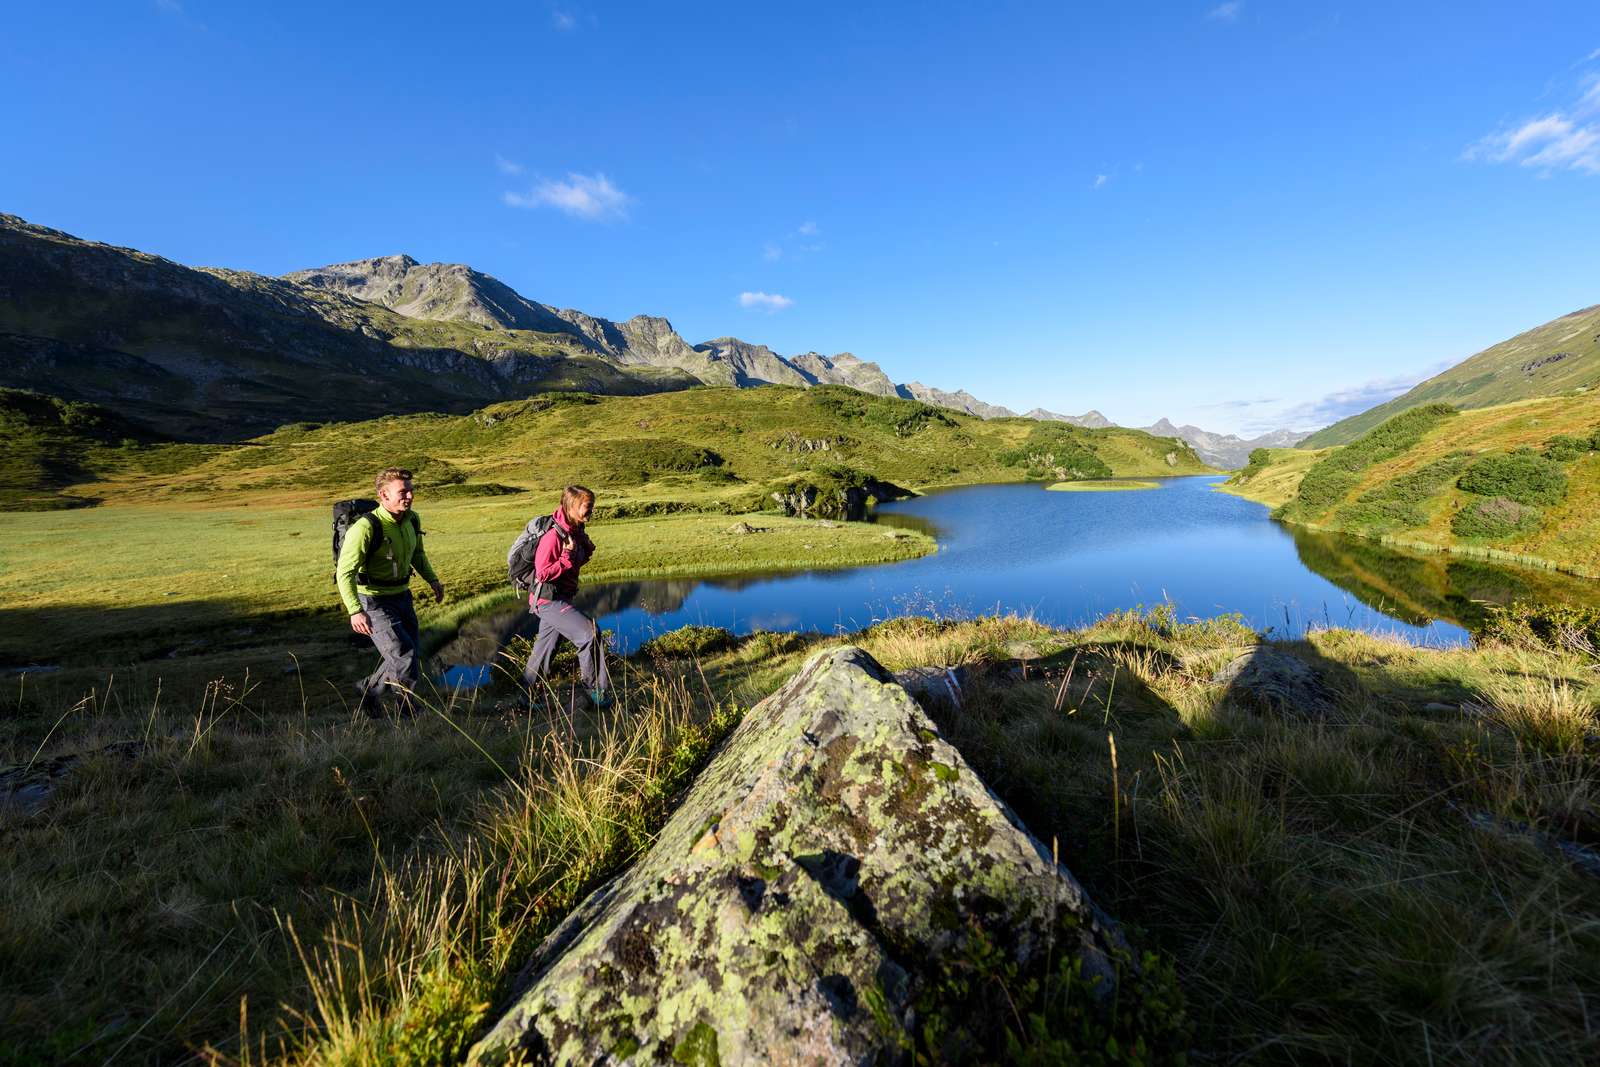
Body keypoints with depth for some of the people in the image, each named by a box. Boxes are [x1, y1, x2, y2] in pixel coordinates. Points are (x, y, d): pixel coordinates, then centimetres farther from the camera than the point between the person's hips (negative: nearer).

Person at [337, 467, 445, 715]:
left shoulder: (412, 520, -1)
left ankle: (370, 688, 41)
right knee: (405, 655, -11)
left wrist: (433, 580, 6)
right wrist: (355, 611, -32)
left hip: (402, 597, 7)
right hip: (373, 602, -7)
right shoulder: (366, 528, -24)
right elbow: (345, 573, -23)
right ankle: (407, 706, 15)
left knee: (412, 651, 16)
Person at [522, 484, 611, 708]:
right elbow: (543, 572, -23)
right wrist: (568, 557, -23)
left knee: (546, 647, 20)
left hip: (560, 598, 10)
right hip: (549, 600, -10)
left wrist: (585, 551, -2)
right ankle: (597, 692, -3)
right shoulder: (553, 535, -23)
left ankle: (526, 694, 37)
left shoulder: (575, 531, 5)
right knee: (590, 634, -15)